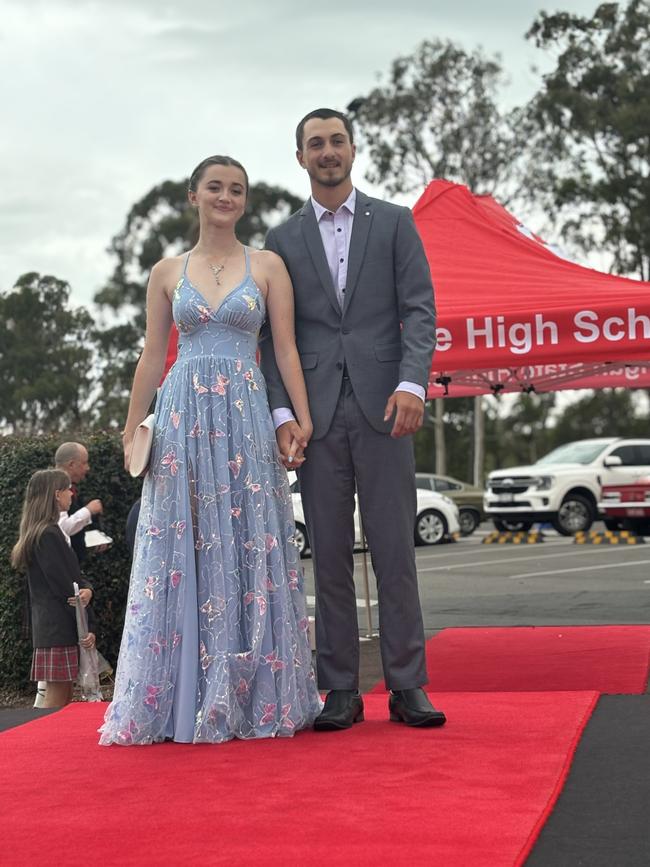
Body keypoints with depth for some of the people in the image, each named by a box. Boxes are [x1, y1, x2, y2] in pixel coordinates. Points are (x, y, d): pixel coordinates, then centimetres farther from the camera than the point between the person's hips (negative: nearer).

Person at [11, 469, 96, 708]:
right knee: (56, 701, -9)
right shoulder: (49, 535, -14)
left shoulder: (42, 532, 17)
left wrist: (86, 589, -7)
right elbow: (63, 585, -16)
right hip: (58, 627, -10)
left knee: (65, 698, 11)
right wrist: (89, 626, -12)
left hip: (49, 626, 10)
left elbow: (72, 576, 15)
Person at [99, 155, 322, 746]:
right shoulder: (168, 272, 12)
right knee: (181, 552, 1)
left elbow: (286, 348, 3)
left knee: (250, 549, -1)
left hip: (246, 416, -1)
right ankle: (184, 698, 7)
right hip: (182, 416, 1)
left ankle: (251, 695, 6)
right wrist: (132, 428, 7)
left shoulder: (268, 266, 8)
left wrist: (302, 418, -7)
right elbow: (152, 356, 12)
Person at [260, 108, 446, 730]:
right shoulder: (282, 241, 13)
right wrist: (282, 411, -4)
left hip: (381, 405, -1)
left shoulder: (393, 222, 10)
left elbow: (419, 309, 1)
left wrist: (412, 383, -14)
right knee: (328, 555, 3)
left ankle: (406, 686, 4)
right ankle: (340, 691, 8)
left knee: (394, 550, -1)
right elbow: (274, 336, 8)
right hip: (316, 414, 1)